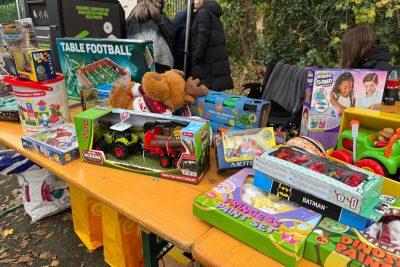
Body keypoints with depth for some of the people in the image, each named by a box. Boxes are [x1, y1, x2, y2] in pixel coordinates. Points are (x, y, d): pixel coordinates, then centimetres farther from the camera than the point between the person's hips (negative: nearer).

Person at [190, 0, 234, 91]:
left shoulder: (203, 12, -2)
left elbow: (203, 36, -16)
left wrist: (197, 57, -17)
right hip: (217, 62, 9)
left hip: (209, 63, -9)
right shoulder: (214, 15, 26)